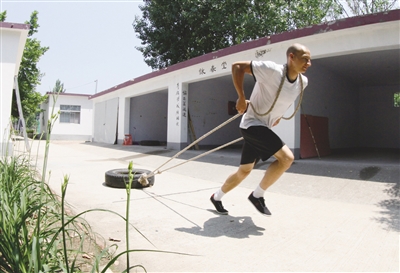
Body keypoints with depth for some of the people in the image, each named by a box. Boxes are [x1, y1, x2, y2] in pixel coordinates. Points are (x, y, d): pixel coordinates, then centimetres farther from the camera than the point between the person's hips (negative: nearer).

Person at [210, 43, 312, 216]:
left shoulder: (302, 82, 0)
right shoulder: (271, 70, -22)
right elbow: (237, 66, -17)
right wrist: (241, 98, -20)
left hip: (263, 128, 8)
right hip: (252, 124, -8)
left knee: (244, 171, 17)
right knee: (287, 157, -20)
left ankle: (217, 197, 37)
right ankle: (257, 195, -2)